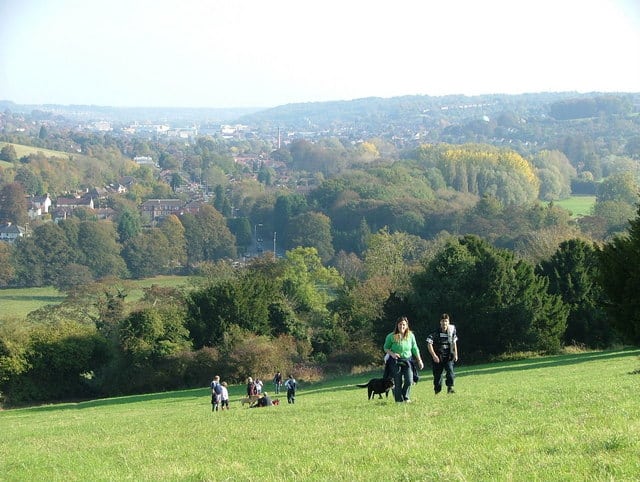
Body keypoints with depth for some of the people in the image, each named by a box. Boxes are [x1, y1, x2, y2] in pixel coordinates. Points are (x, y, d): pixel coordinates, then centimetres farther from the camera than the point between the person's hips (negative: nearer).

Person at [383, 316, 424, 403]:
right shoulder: (391, 336, -7)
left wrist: (419, 360, 11)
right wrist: (392, 354, -17)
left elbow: (415, 349, 10)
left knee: (409, 380, -9)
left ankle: (406, 397, 14)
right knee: (398, 383, -1)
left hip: (407, 360, 2)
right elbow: (386, 348, 3)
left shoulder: (411, 335, 1)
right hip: (395, 361, -2)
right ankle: (399, 400, 10)